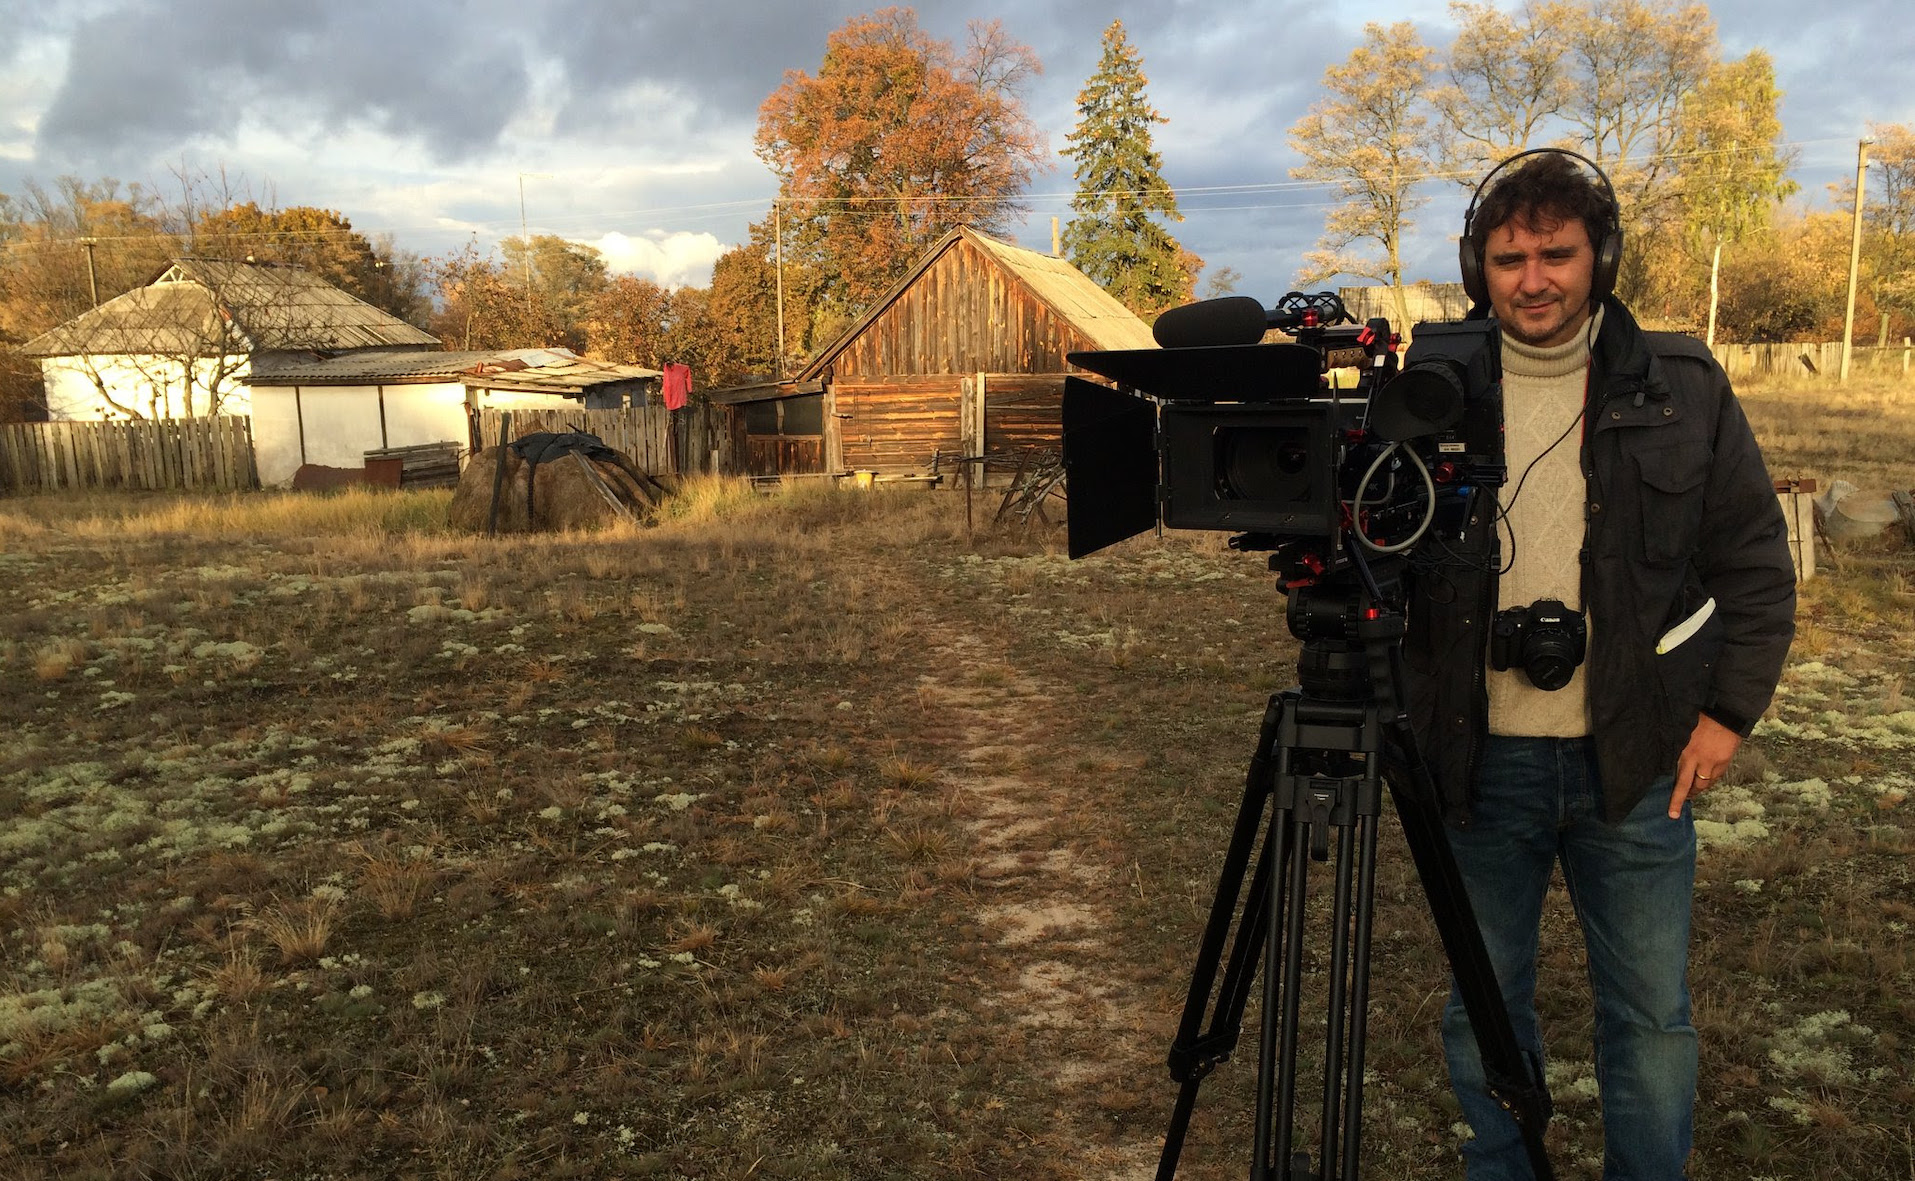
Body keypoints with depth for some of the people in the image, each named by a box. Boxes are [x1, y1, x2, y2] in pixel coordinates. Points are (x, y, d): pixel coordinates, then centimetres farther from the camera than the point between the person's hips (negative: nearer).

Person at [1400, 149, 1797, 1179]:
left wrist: (1729, 711, 0)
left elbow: (1756, 563, 6)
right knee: (1485, 1003, 14)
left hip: (1635, 764, 0)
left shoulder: (1683, 388, 0)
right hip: (1480, 762, 0)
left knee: (1652, 1017, 11)